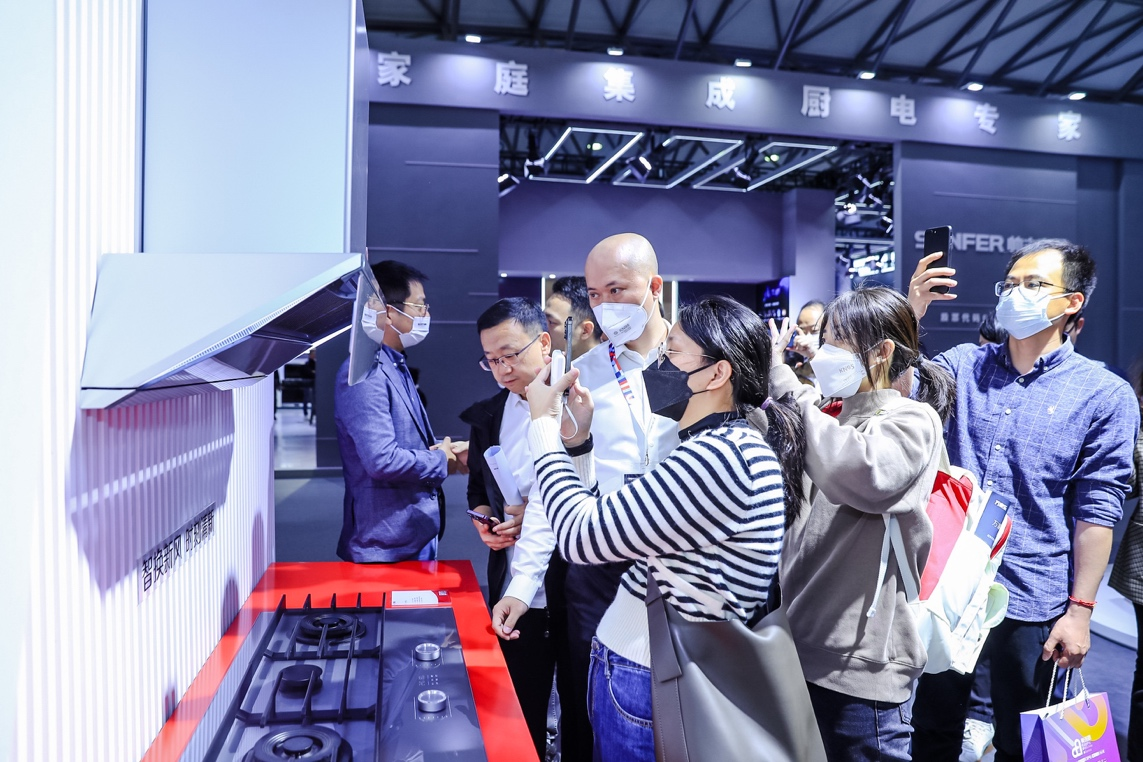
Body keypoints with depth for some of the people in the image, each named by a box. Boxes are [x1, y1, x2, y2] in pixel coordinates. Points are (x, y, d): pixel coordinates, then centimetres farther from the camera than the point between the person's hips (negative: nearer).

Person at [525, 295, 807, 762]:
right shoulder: (717, 446, 8)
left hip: (650, 683, -9)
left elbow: (581, 534, -23)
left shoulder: (722, 455, -25)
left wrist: (544, 423, -12)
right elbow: (604, 523, 10)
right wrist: (578, 438, 2)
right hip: (644, 667, 9)